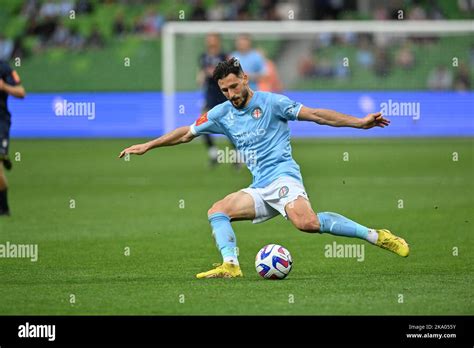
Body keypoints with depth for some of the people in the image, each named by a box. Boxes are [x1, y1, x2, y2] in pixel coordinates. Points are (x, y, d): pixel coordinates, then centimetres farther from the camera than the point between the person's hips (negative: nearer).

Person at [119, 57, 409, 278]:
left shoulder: (271, 102, -1)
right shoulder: (222, 114, 13)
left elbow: (314, 114, -3)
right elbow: (187, 133, 24)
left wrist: (359, 122, -9)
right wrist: (147, 146, 24)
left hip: (282, 176, -7)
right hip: (260, 189, 7)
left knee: (307, 222, -32)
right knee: (217, 211, -8)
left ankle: (376, 236, -26)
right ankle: (231, 266, -20)